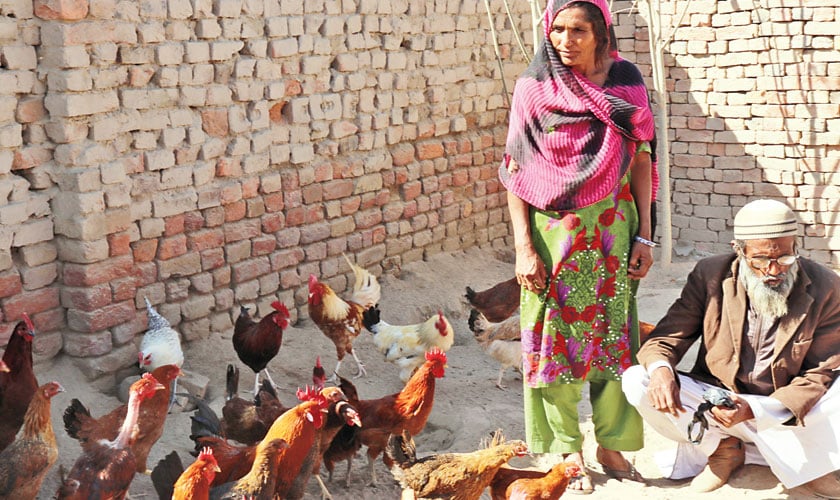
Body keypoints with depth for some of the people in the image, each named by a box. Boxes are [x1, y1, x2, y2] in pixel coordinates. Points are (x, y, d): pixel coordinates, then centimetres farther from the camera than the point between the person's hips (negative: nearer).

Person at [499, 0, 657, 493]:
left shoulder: (626, 81, 2)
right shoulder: (533, 87, -4)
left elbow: (641, 160, 5)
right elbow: (516, 170, -4)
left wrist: (644, 235, 0)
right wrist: (524, 247, -10)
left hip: (612, 229, 2)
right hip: (553, 231, -2)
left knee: (615, 335, 7)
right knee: (556, 338, 4)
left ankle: (612, 443, 21)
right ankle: (565, 449, 17)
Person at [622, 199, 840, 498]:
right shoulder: (710, 274, -9)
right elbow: (667, 336, -4)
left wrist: (756, 411, -30)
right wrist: (660, 368, -32)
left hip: (786, 412, -2)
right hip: (716, 401, 2)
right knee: (635, 381, -20)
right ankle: (721, 448, -5)